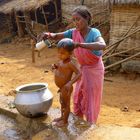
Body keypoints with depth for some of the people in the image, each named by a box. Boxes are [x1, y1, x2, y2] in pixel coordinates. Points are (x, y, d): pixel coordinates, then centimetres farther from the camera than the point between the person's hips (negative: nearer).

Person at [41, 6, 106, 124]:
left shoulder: (94, 33, -26)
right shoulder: (74, 32, -9)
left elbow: (102, 45, -47)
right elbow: (56, 36, -3)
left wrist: (79, 44, -51)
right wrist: (49, 35, -28)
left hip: (94, 70, -6)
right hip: (83, 70, 6)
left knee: (90, 100, 2)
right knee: (78, 98, 14)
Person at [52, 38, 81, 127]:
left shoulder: (70, 63, -25)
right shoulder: (62, 61, 1)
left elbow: (79, 73, -29)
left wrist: (70, 83, -38)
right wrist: (55, 67, 0)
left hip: (66, 88, -9)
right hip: (62, 88, 9)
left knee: (66, 104, 9)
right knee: (62, 103, 25)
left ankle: (65, 120, 25)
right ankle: (62, 117, 43)